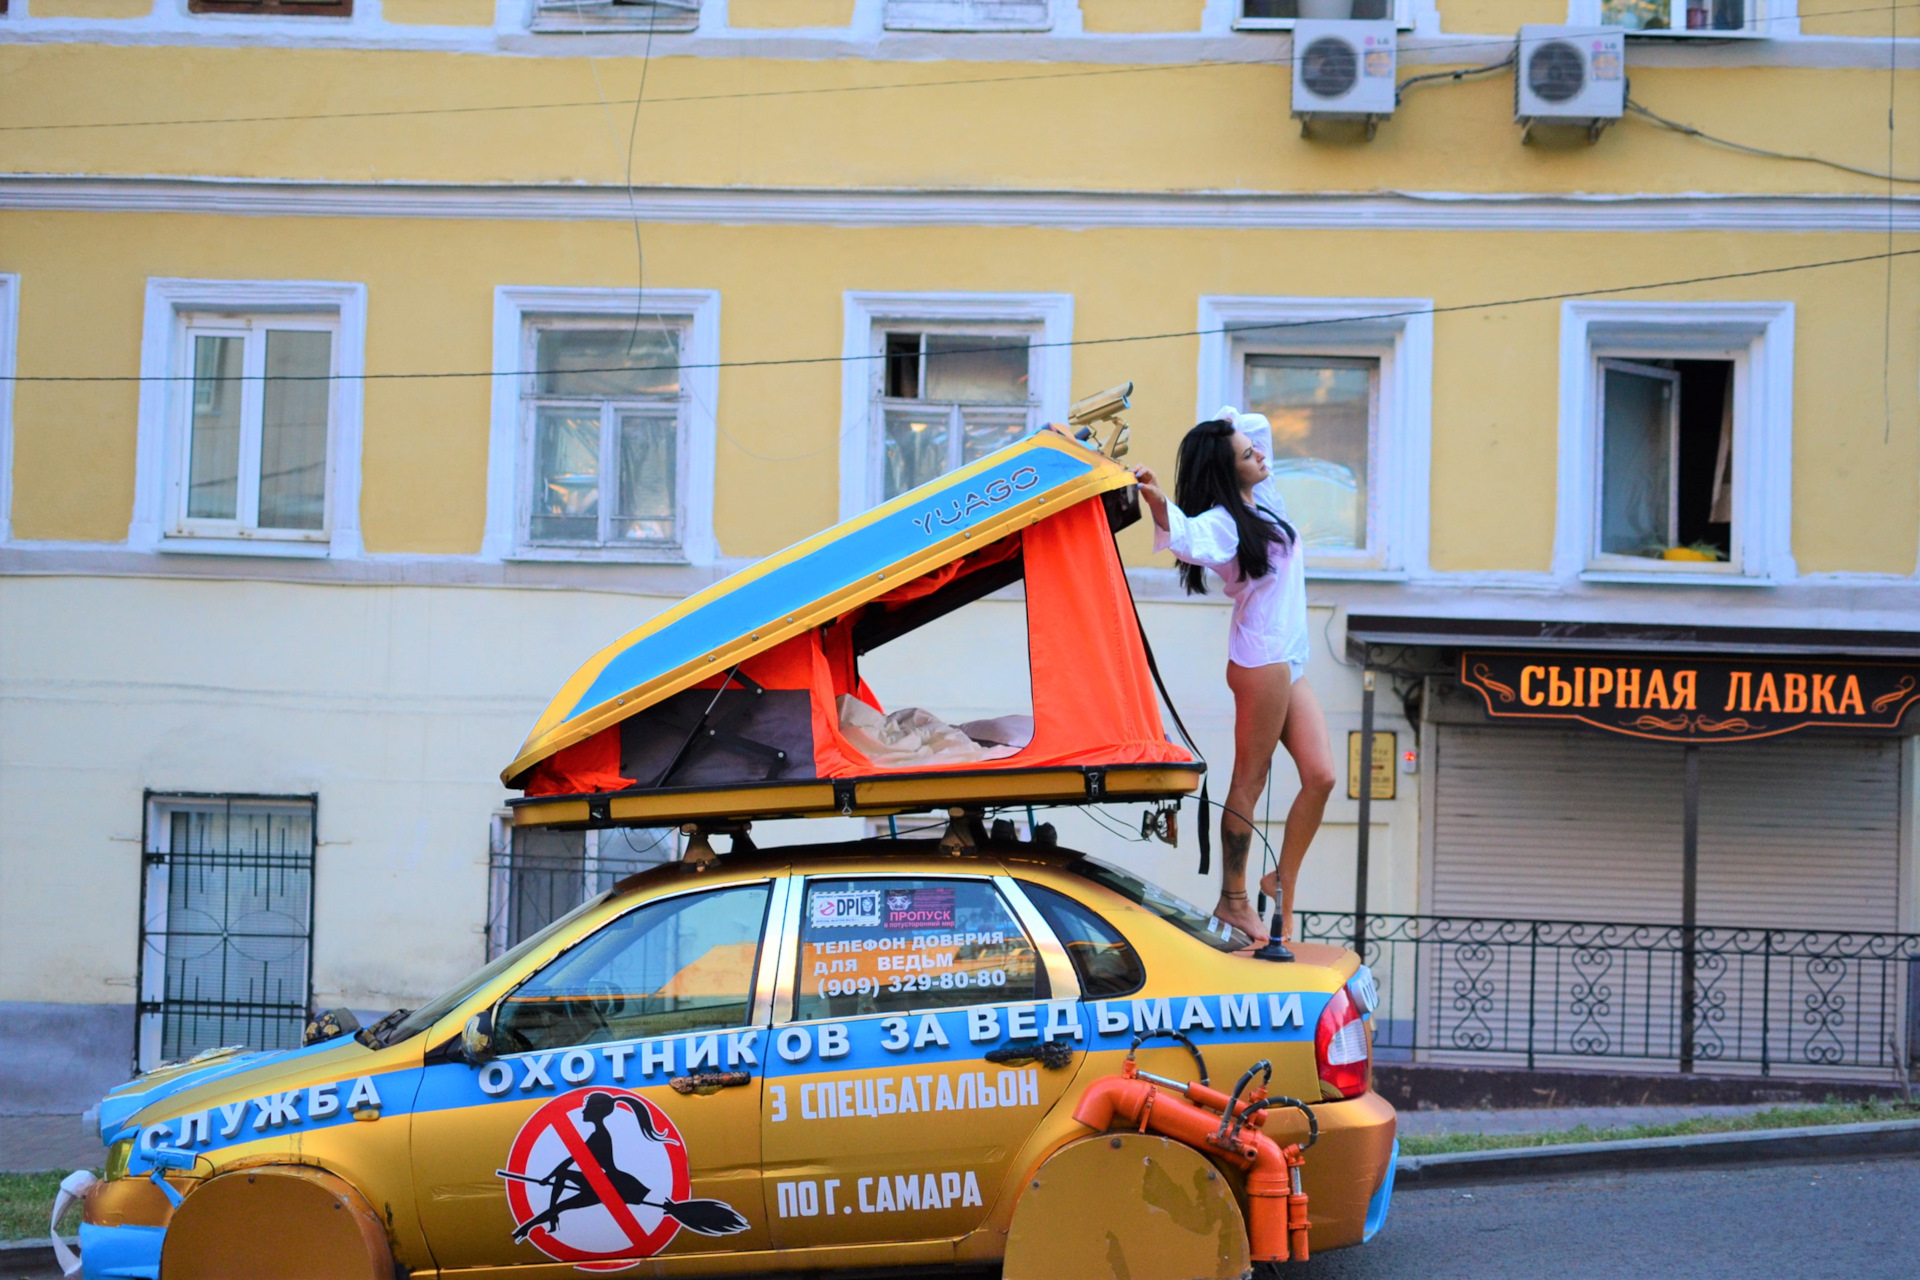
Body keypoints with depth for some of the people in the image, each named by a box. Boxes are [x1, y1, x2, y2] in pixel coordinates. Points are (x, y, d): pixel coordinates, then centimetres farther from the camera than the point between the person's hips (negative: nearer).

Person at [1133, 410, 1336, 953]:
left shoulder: (1262, 501, 13)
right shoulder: (1222, 521, -14)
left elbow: (1260, 425, 26)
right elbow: (1187, 538, -37)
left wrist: (1230, 428, 7)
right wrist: (1158, 503, -55)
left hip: (1291, 663, 9)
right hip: (1261, 659, -9)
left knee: (1320, 776, 4)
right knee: (1250, 780, -4)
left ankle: (1282, 879, 15)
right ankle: (1232, 899, 2)